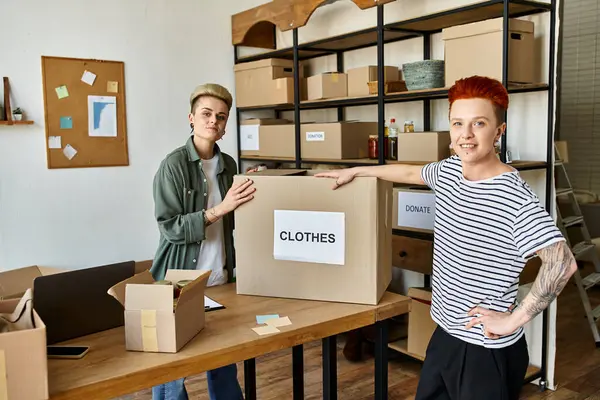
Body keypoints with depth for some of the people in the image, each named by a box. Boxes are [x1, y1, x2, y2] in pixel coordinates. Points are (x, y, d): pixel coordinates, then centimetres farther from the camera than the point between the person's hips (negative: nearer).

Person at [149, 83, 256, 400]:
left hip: (221, 278, 5)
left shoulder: (229, 165, 7)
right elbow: (170, 227, -17)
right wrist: (219, 209, -23)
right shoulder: (174, 164, -11)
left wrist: (246, 201, 2)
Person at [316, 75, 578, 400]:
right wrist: (355, 172, 25)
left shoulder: (515, 198, -24)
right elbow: (412, 173, 20)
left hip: (489, 349, -8)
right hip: (446, 334, 8)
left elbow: (562, 263, -29)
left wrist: (514, 319, -23)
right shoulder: (449, 171, 1)